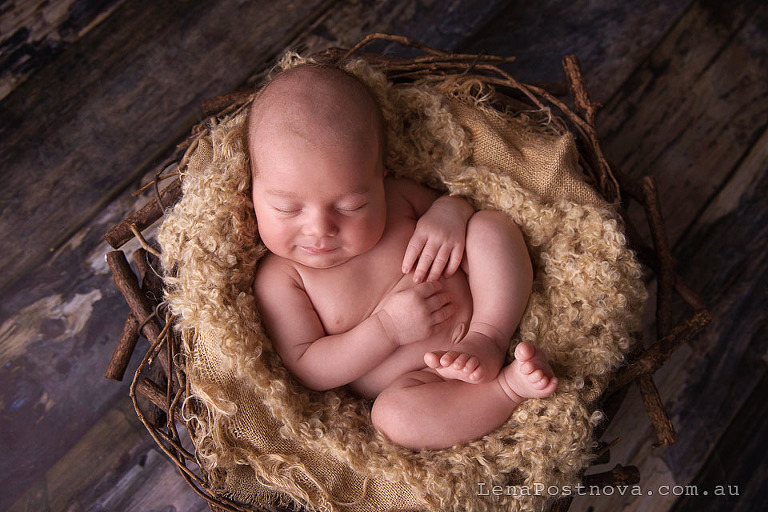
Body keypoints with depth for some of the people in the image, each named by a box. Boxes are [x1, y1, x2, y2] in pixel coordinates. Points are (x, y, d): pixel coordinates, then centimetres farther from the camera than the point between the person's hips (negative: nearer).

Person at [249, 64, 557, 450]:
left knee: (492, 226, -8)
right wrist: (388, 327, -24)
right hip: (426, 385, -3)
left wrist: (449, 211, -12)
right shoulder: (279, 280, -12)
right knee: (392, 414, -36)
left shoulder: (395, 194, -3)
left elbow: (442, 200, 16)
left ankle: (487, 340, -21)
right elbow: (303, 370, -14)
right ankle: (510, 386, -20)